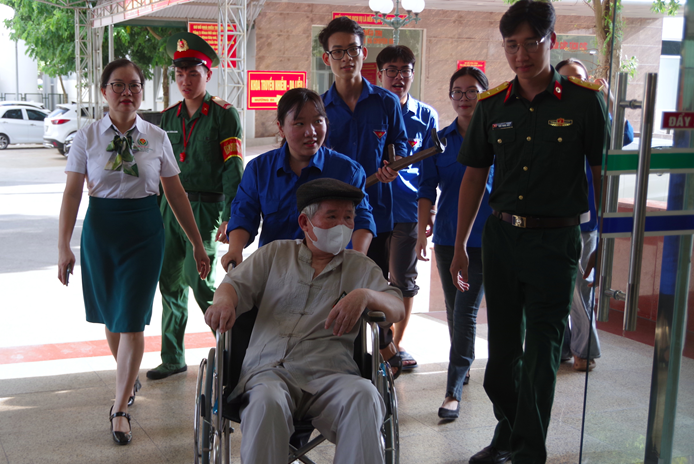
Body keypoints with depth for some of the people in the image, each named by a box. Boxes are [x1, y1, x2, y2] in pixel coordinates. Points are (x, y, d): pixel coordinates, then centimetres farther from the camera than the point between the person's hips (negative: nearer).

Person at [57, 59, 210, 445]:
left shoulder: (157, 138, 0)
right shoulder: (88, 138, 0)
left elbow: (176, 193, 4)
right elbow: (73, 193, -1)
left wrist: (197, 244, 5)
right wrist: (64, 246, -8)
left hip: (144, 229, -1)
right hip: (100, 228, 1)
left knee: (132, 319, -4)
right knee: (110, 316, 13)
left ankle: (120, 409, 5)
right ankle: (131, 378, 39)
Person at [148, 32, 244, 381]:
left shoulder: (224, 114, -5)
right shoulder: (168, 117, 13)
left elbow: (233, 168, -10)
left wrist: (229, 217, -15)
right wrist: (155, 210, 16)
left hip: (205, 209, -6)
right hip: (170, 206, 6)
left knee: (201, 284, -8)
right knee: (170, 283, 8)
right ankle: (172, 358, 20)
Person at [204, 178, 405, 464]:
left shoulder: (360, 267, 21)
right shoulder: (274, 253, 23)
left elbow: (397, 309, 10)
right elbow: (236, 284, 14)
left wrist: (365, 296, -13)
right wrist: (224, 301, -12)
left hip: (328, 373, 0)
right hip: (268, 370, 0)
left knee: (363, 396, -34)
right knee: (267, 402, -36)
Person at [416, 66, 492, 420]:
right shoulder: (439, 140, 6)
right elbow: (427, 189, 5)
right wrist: (422, 229, -7)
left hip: (486, 238, -3)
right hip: (448, 237, 4)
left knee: (465, 312, -9)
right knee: (454, 311, 14)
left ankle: (454, 391, -8)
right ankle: (464, 368, 35)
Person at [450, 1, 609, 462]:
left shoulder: (585, 100, -5)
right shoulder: (492, 105, 4)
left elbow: (603, 175, -1)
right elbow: (474, 177, 10)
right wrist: (460, 247, 10)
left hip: (557, 239, -4)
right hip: (502, 235, 4)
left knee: (540, 353, 1)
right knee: (502, 349, 13)